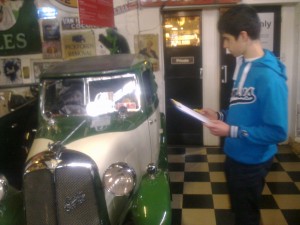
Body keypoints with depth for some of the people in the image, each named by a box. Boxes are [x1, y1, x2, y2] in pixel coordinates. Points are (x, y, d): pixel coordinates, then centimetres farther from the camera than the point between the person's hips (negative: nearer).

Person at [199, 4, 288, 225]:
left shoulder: (269, 77, -28)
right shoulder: (243, 64, 0)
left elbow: (278, 132, -27)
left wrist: (231, 131, -26)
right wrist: (221, 116, -2)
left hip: (252, 162, -8)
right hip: (235, 155, 8)